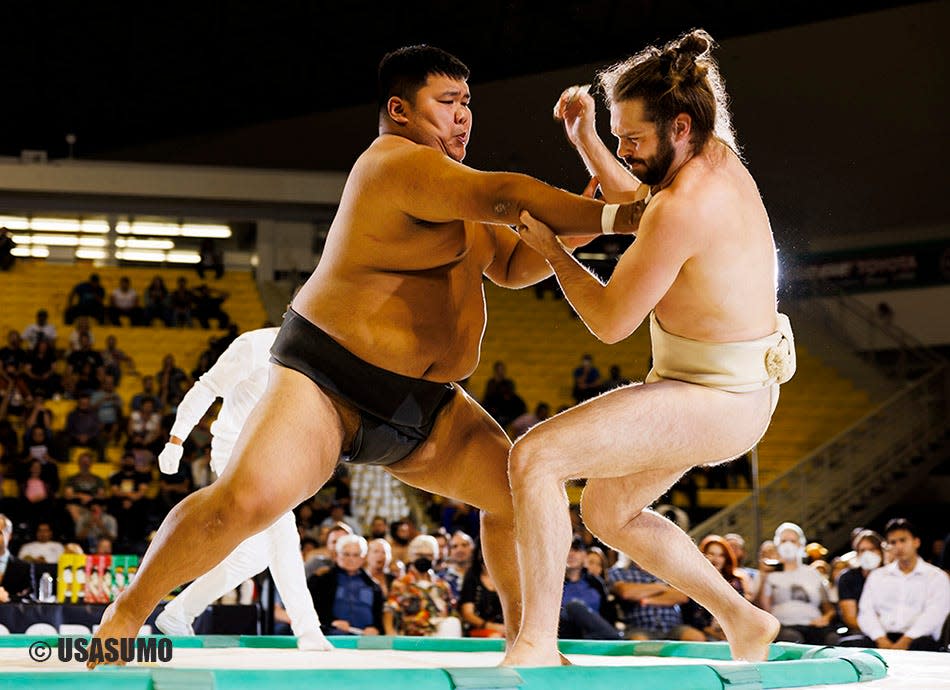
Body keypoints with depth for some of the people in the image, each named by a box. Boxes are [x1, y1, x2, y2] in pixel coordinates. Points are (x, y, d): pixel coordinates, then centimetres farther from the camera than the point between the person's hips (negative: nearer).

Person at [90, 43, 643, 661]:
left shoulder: (446, 182, 15)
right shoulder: (398, 164, -17)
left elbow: (515, 266, 19)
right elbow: (504, 197, -30)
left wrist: (576, 225, 1)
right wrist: (612, 217, -31)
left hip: (424, 408, 10)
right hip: (330, 382, -10)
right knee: (246, 500, -29)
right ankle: (123, 618, -10)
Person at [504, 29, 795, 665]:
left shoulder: (683, 207, -27)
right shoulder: (717, 156, 2)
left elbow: (610, 321, -19)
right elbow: (636, 200, 25)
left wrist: (550, 249, -7)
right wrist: (586, 140, 10)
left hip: (712, 401, -10)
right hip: (733, 383, 10)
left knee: (533, 457, -19)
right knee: (606, 511, 23)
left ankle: (538, 643, -17)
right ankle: (744, 622, 27)